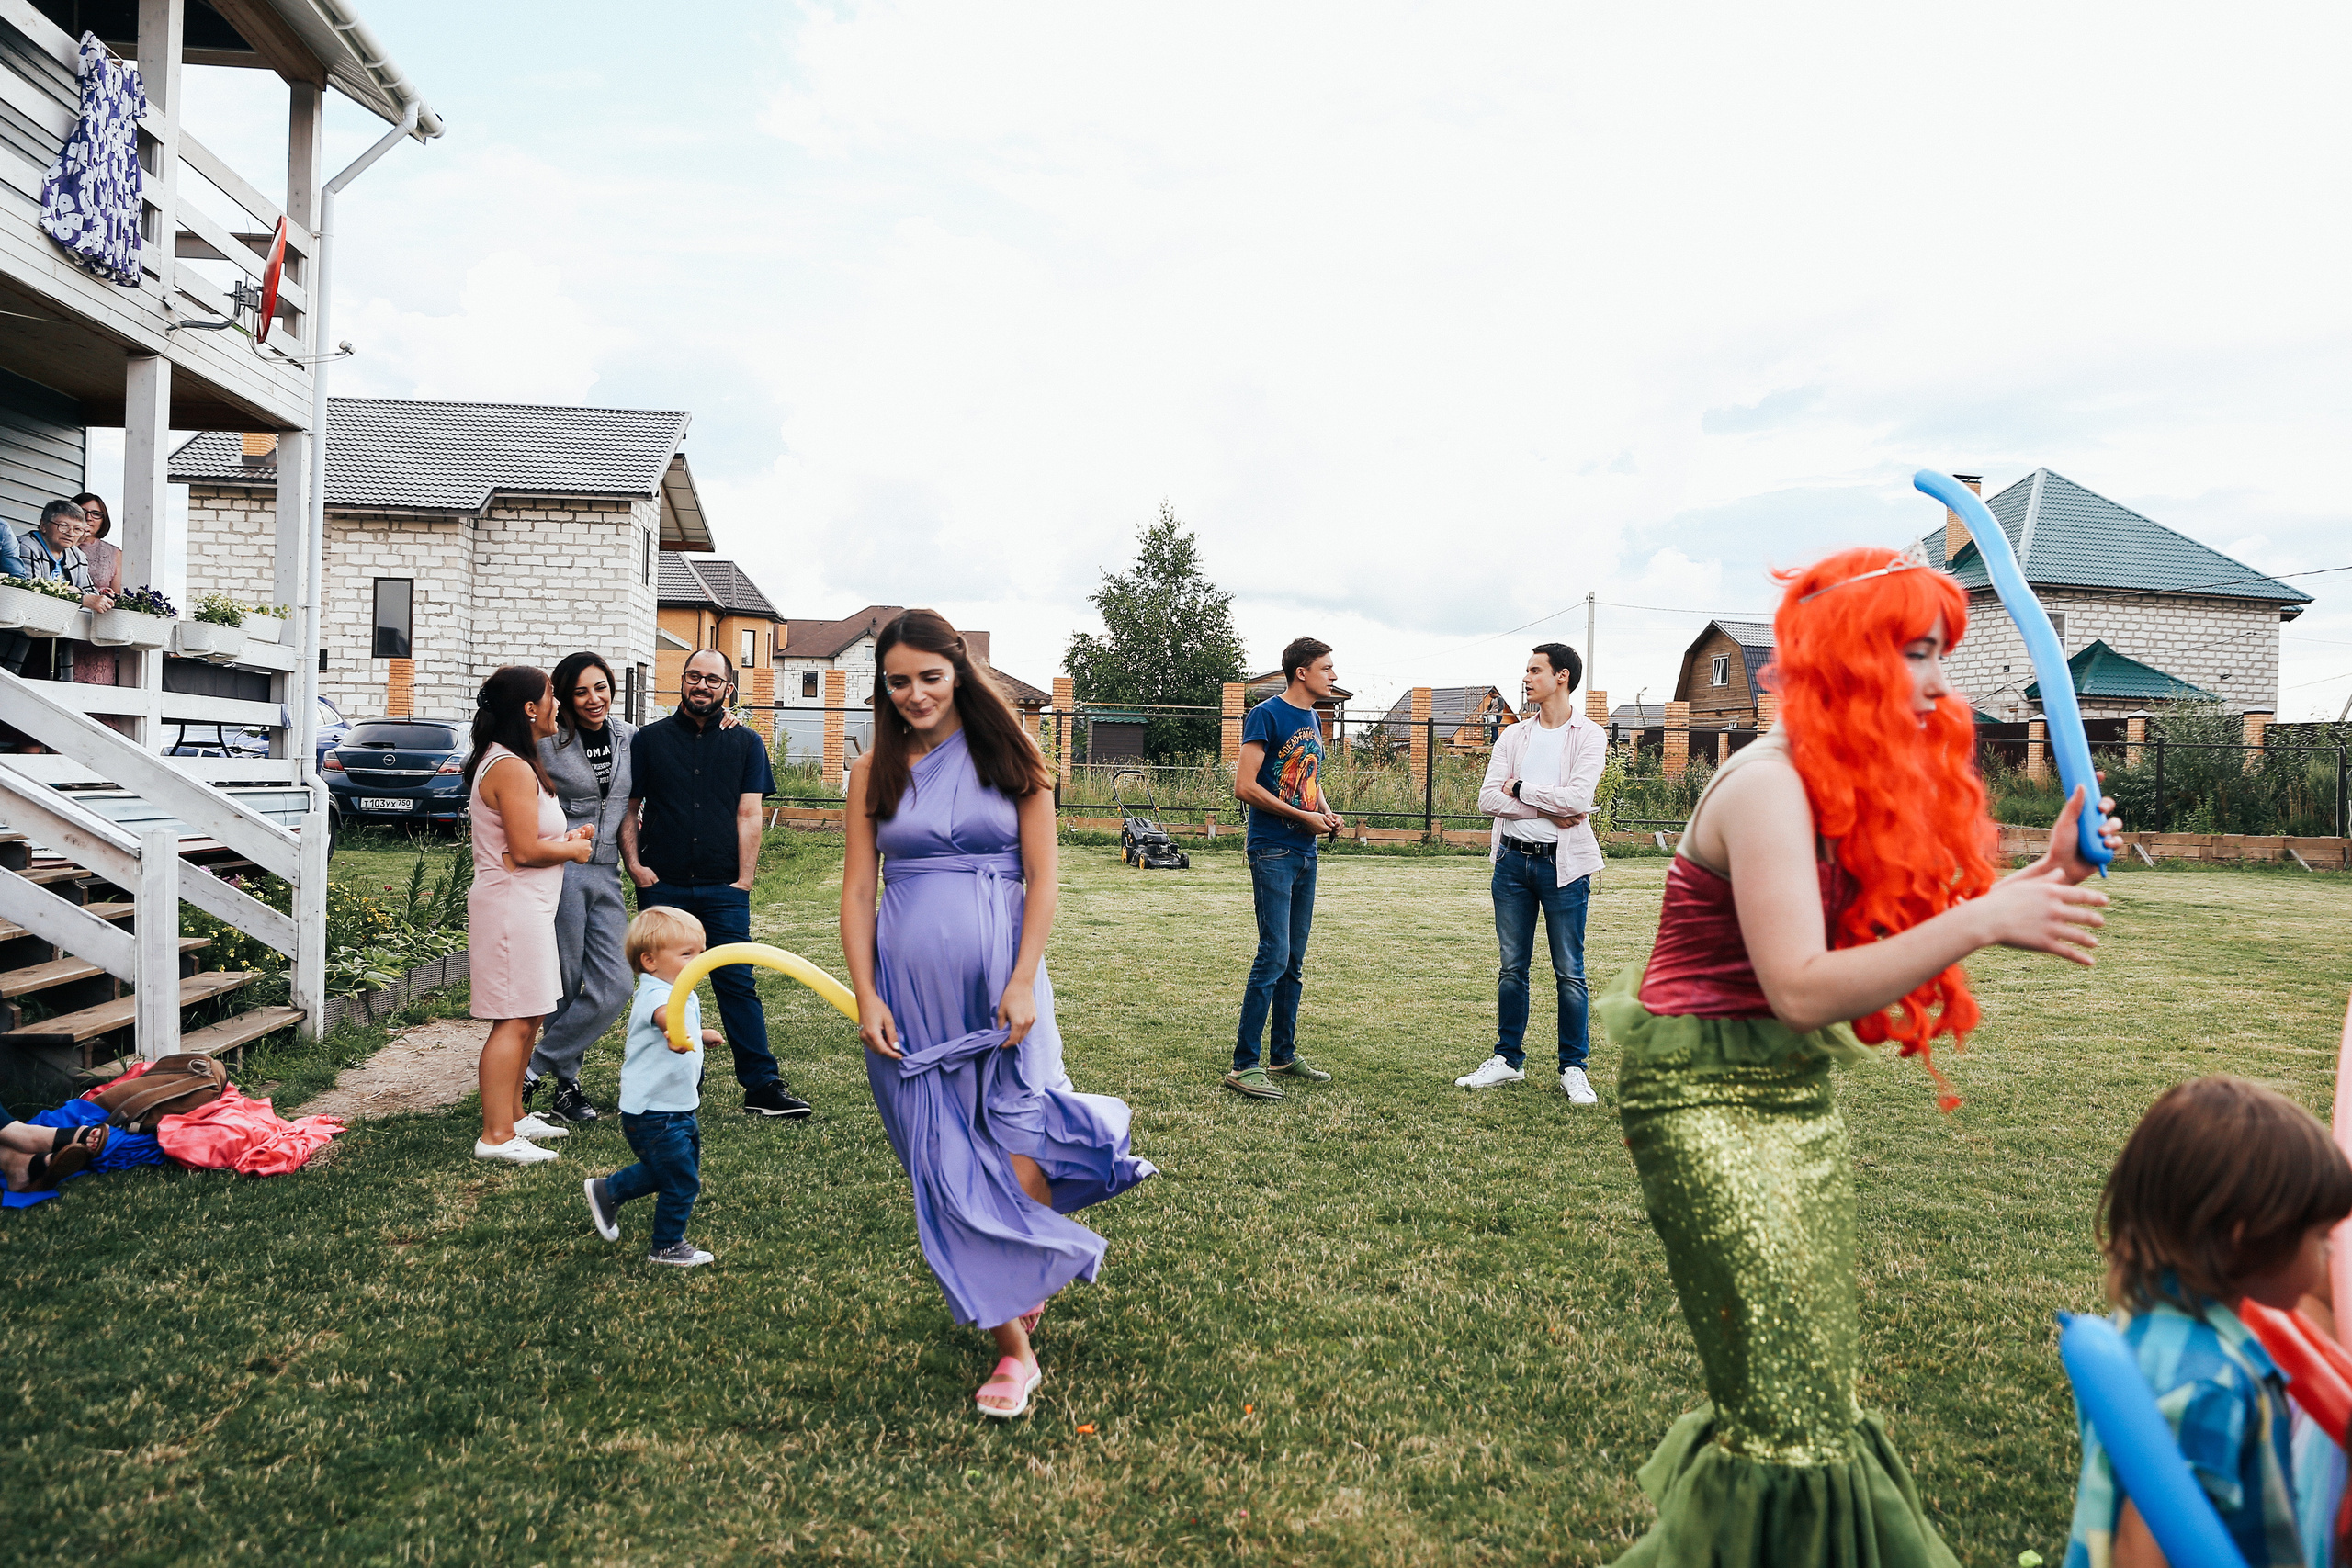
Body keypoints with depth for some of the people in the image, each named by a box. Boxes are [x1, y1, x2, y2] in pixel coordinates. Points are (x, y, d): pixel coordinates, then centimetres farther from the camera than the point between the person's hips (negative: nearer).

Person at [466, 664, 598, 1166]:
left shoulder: (502, 762, 17)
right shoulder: (513, 769, -18)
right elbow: (525, 851, -22)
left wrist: (565, 838, 12)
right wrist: (572, 849, -5)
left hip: (524, 906, 11)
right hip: (512, 906, -11)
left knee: (527, 1018, 16)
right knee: (515, 1021, -9)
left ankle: (512, 1116, 26)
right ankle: (496, 1137, -4)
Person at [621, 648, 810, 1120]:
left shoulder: (746, 742, 7)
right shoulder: (650, 740, 9)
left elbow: (748, 816, 2)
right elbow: (628, 809, 11)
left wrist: (743, 880, -4)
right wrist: (633, 864, -2)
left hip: (723, 889, -1)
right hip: (661, 886, 1)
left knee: (738, 984, -4)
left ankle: (763, 1085, -1)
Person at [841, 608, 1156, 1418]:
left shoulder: (1010, 759, 2)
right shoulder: (874, 773, 8)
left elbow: (1042, 877, -1)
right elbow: (857, 891, 6)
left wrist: (1023, 983, -11)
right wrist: (866, 998, -3)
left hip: (999, 976, -2)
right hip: (908, 983, 2)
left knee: (1016, 1160, -8)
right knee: (948, 1169, 3)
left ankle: (1023, 1312, 14)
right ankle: (1012, 1341, 15)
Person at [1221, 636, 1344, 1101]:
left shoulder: (1313, 720, 16)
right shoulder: (1267, 715, -10)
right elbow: (1245, 786, -16)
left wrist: (1327, 813, 6)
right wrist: (1304, 817, -15)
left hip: (1305, 852, 9)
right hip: (1272, 850, -8)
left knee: (1294, 961, 12)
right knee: (1274, 955, -12)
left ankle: (1284, 1056, 21)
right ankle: (1243, 1065, -6)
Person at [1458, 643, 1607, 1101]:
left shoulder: (1589, 736, -3)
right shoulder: (1513, 736, 9)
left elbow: (1578, 798, -17)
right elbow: (1488, 799, -2)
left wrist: (1520, 789, -8)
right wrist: (1548, 810, -12)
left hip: (1562, 863, -4)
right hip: (1513, 859, 4)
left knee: (1569, 973, 3)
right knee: (1512, 968, 11)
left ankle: (1573, 1069, 13)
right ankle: (1508, 1059, 23)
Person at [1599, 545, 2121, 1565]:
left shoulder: (1864, 786, 9)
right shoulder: (1770, 785, -20)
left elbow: (1914, 934, 5)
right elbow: (1802, 989, -27)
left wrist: (2045, 877, -4)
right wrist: (1983, 920, -29)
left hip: (1796, 1097, 9)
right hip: (1710, 1099, -9)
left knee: (1812, 1393, 16)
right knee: (1792, 1413, -5)